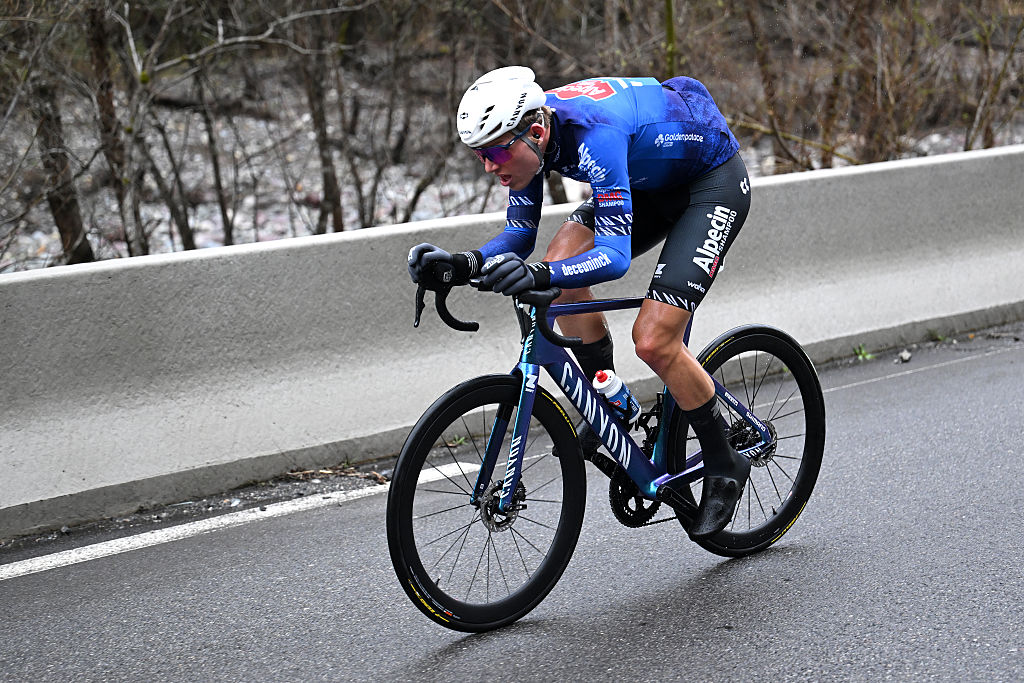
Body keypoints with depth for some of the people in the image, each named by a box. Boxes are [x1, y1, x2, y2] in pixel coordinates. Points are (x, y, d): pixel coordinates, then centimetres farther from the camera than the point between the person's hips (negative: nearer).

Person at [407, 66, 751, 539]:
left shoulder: (595, 136, -37)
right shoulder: (526, 134, -13)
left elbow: (615, 256, -41)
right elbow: (519, 233, -7)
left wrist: (540, 274, -56)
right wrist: (463, 265, -26)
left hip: (714, 180, -8)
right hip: (650, 181, 8)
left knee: (653, 341, -17)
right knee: (561, 265, -15)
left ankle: (724, 469, 5)